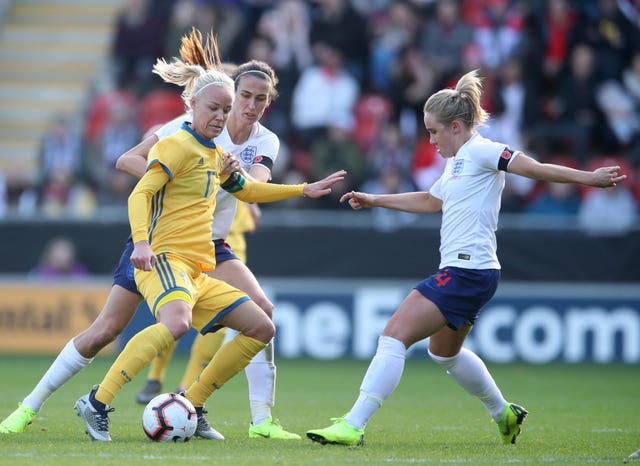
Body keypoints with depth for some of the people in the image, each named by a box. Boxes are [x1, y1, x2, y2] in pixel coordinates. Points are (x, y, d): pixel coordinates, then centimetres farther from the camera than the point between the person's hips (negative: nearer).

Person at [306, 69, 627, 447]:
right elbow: (430, 201, 36)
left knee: (395, 336, -16)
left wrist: (588, 178, -21)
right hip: (462, 271, 11)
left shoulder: (480, 151, -9)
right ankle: (504, 412, 42)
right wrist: (374, 200, 38)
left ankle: (353, 426, -21)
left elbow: (537, 169, -14)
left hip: (467, 270, -11)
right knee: (444, 351, 29)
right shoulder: (457, 162, 19)